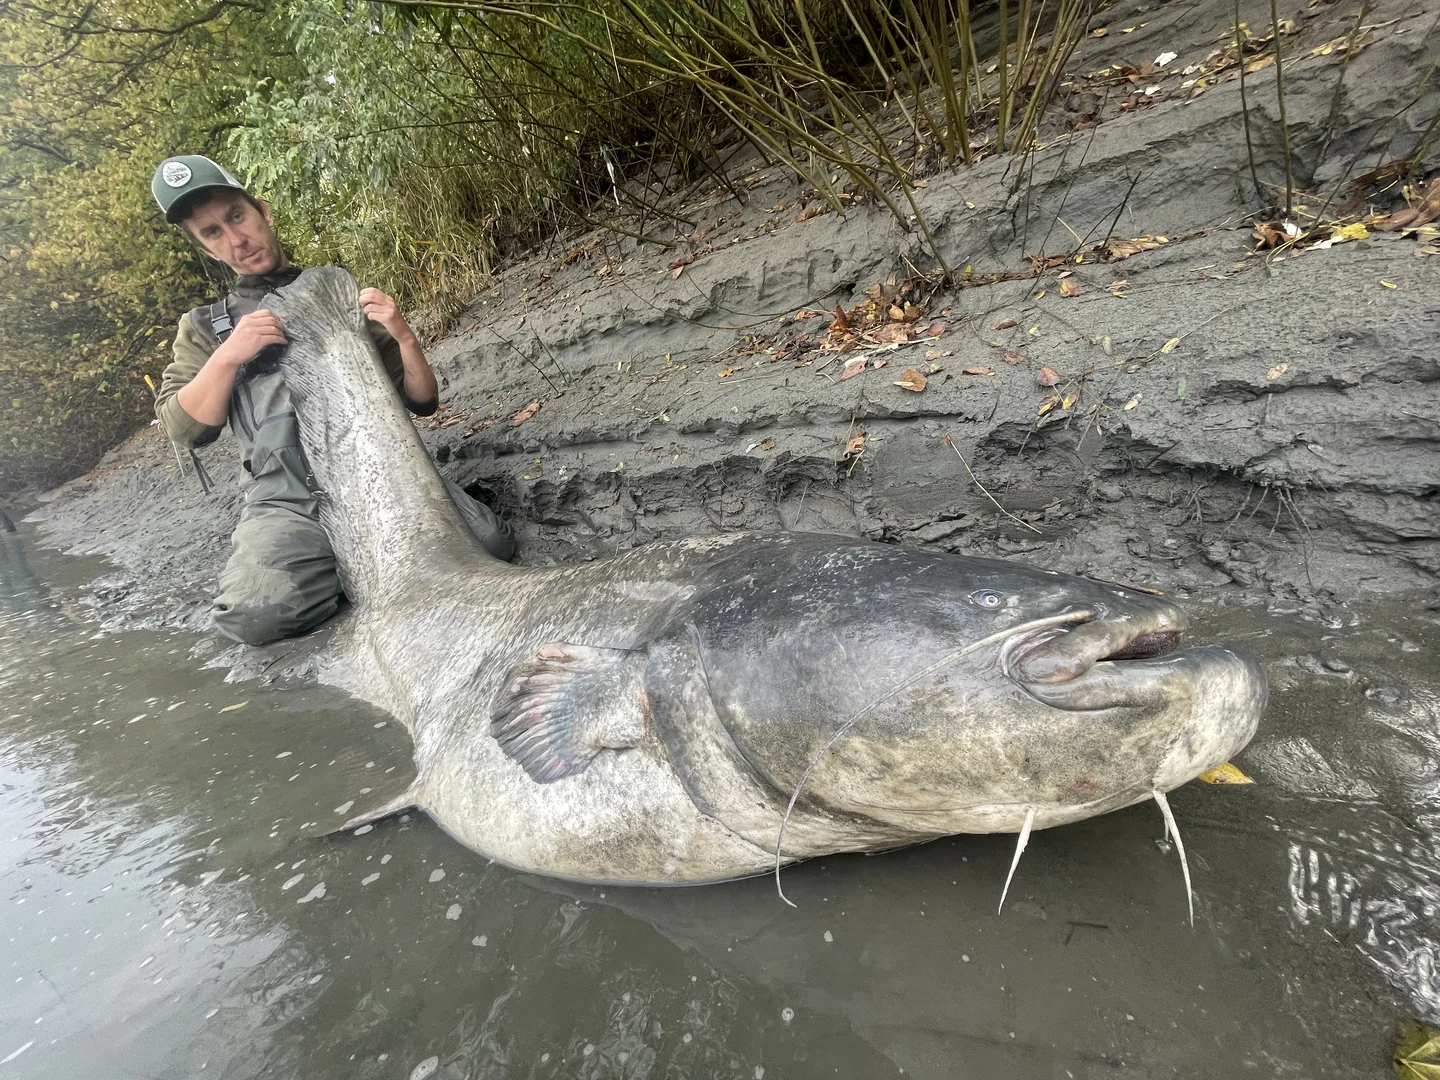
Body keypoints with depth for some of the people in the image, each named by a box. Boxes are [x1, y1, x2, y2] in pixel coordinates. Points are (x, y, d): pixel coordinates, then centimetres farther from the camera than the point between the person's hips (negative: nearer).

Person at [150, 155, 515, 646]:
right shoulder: (204, 326, 22)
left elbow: (423, 401, 14)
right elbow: (185, 429, 8)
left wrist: (403, 335, -4)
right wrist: (229, 356, -6)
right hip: (288, 504, 0)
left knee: (489, 542, -26)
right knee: (249, 613, -30)